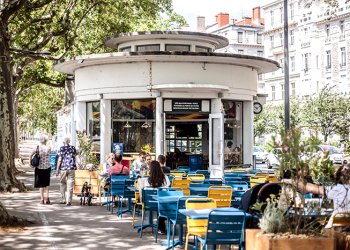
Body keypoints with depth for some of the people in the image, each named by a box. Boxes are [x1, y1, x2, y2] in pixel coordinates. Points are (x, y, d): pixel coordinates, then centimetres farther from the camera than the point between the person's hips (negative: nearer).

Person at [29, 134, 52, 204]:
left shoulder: (37, 148, -8)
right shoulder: (49, 148, -5)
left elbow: (30, 155, -10)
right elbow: (48, 156, 3)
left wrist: (30, 163, -5)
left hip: (39, 167, -1)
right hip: (47, 167, 1)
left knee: (40, 183, 9)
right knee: (47, 182, 18)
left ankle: (42, 199, 4)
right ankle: (47, 197, 3)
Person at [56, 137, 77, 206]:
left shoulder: (61, 148, -1)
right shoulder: (73, 148, 6)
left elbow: (59, 160, -5)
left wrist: (57, 170, 0)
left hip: (64, 168, -1)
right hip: (72, 168, 1)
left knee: (62, 183, 15)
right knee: (70, 184, 1)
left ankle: (63, 199, 15)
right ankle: (69, 201, -3)